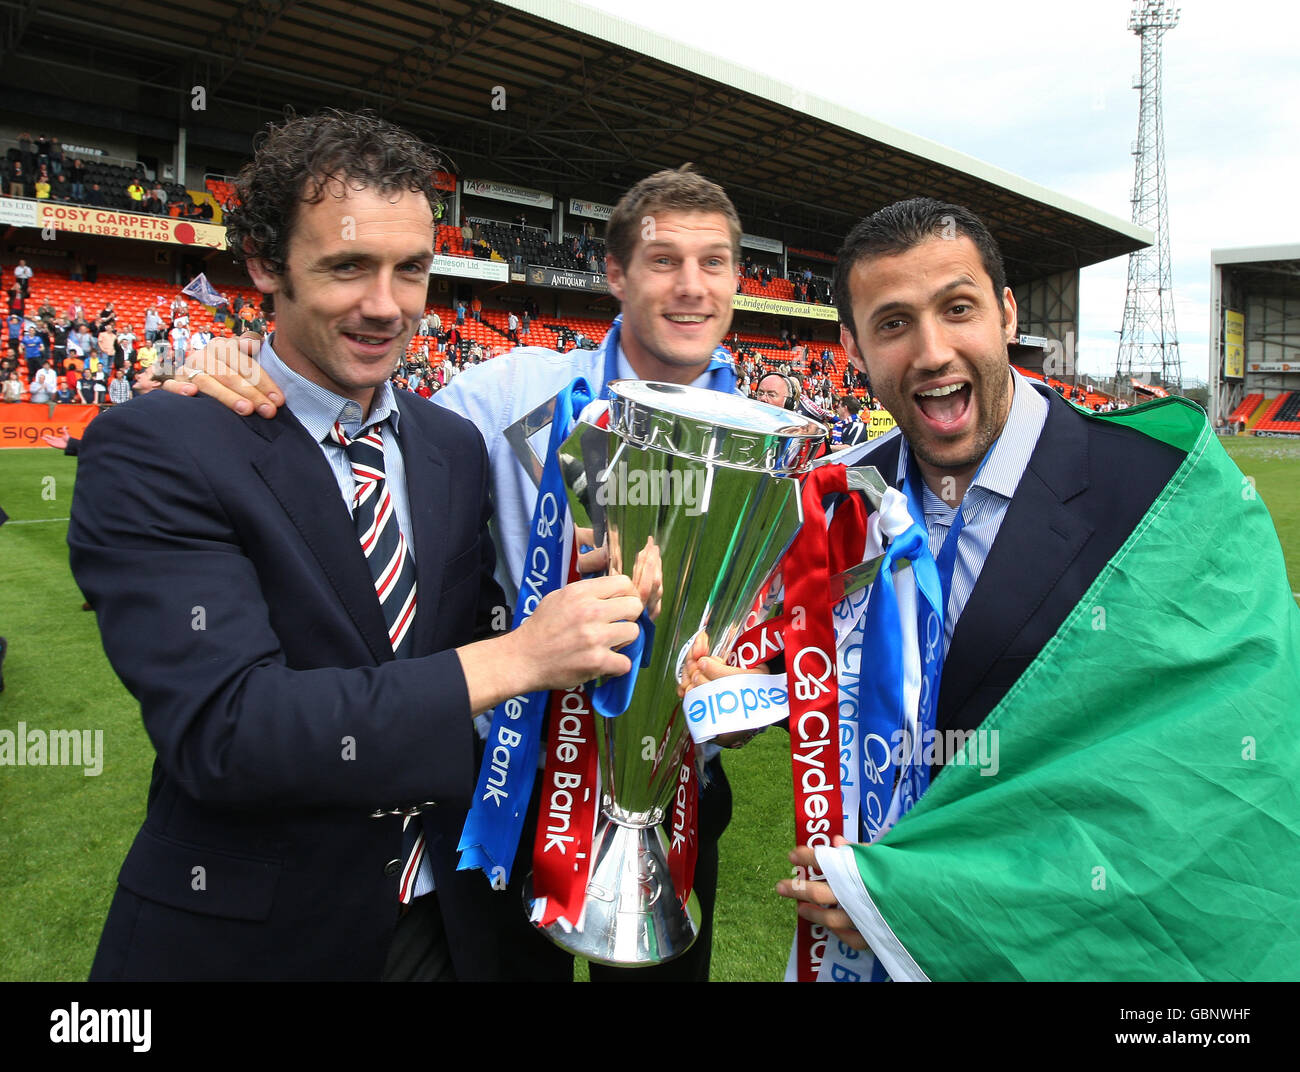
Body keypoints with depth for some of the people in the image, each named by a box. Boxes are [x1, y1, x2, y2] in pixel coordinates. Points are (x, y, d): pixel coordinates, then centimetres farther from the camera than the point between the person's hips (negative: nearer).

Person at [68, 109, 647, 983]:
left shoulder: (458, 446, 1)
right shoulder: (152, 451, -17)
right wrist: (516, 658, -30)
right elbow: (221, 728, -26)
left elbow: (469, 631, 6)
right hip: (250, 938, -4)